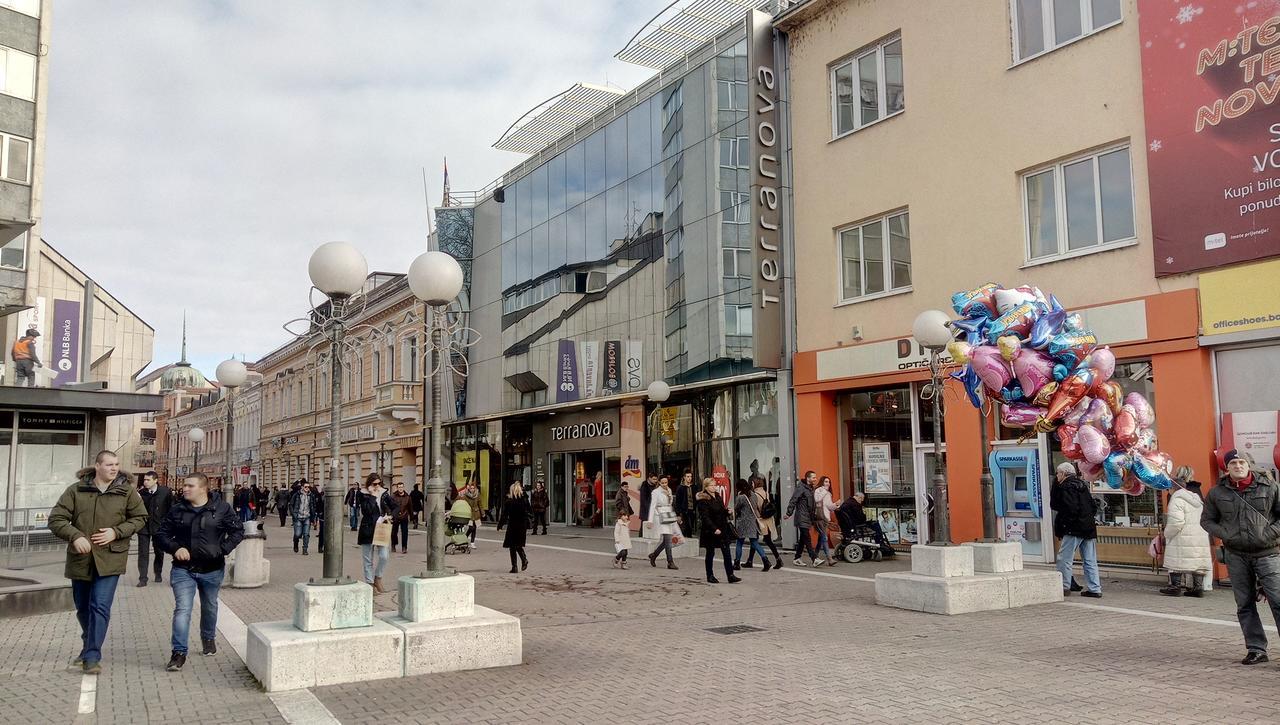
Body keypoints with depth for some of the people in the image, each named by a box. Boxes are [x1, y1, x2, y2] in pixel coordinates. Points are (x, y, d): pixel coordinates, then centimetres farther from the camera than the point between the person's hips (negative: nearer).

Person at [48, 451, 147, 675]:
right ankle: (89, 645, 39)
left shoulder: (127, 491, -1)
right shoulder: (76, 490, -1)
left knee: (100, 606, -12)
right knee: (83, 608, 17)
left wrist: (116, 532, -10)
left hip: (110, 558, -2)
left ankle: (92, 656, -7)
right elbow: (56, 519, -1)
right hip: (80, 558, 2)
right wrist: (75, 536, -18)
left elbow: (140, 518, 6)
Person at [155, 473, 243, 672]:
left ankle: (209, 639, 42)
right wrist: (175, 548, -11)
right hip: (183, 569, 0)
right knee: (182, 609, -11)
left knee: (210, 607, 19)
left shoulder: (221, 509, -6)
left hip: (212, 569, 0)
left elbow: (238, 530, -1)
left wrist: (223, 549, -13)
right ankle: (179, 652, -8)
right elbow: (162, 533, 7)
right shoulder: (177, 510, 0)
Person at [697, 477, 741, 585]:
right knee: (710, 553, 5)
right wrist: (714, 529, -24)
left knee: (726, 553, 2)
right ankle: (710, 576, 17)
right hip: (710, 531, -7)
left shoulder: (718, 497, 12)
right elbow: (705, 517, -18)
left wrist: (727, 511, 0)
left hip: (722, 529, 7)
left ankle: (730, 575, 3)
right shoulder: (703, 500, -12)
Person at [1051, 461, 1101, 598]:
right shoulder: (1082, 485, 15)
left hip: (1074, 529, -8)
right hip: (1089, 527, 8)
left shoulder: (1065, 487, -10)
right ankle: (1094, 589, 11)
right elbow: (1094, 506, 16)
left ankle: (1064, 586, 2)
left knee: (1064, 558, -1)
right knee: (1090, 560, 10)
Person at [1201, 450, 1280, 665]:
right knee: (1245, 605, 6)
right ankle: (1256, 649, 15)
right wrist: (1225, 534, -4)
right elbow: (1207, 520, 13)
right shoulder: (1217, 493, 5)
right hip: (1236, 556, 2)